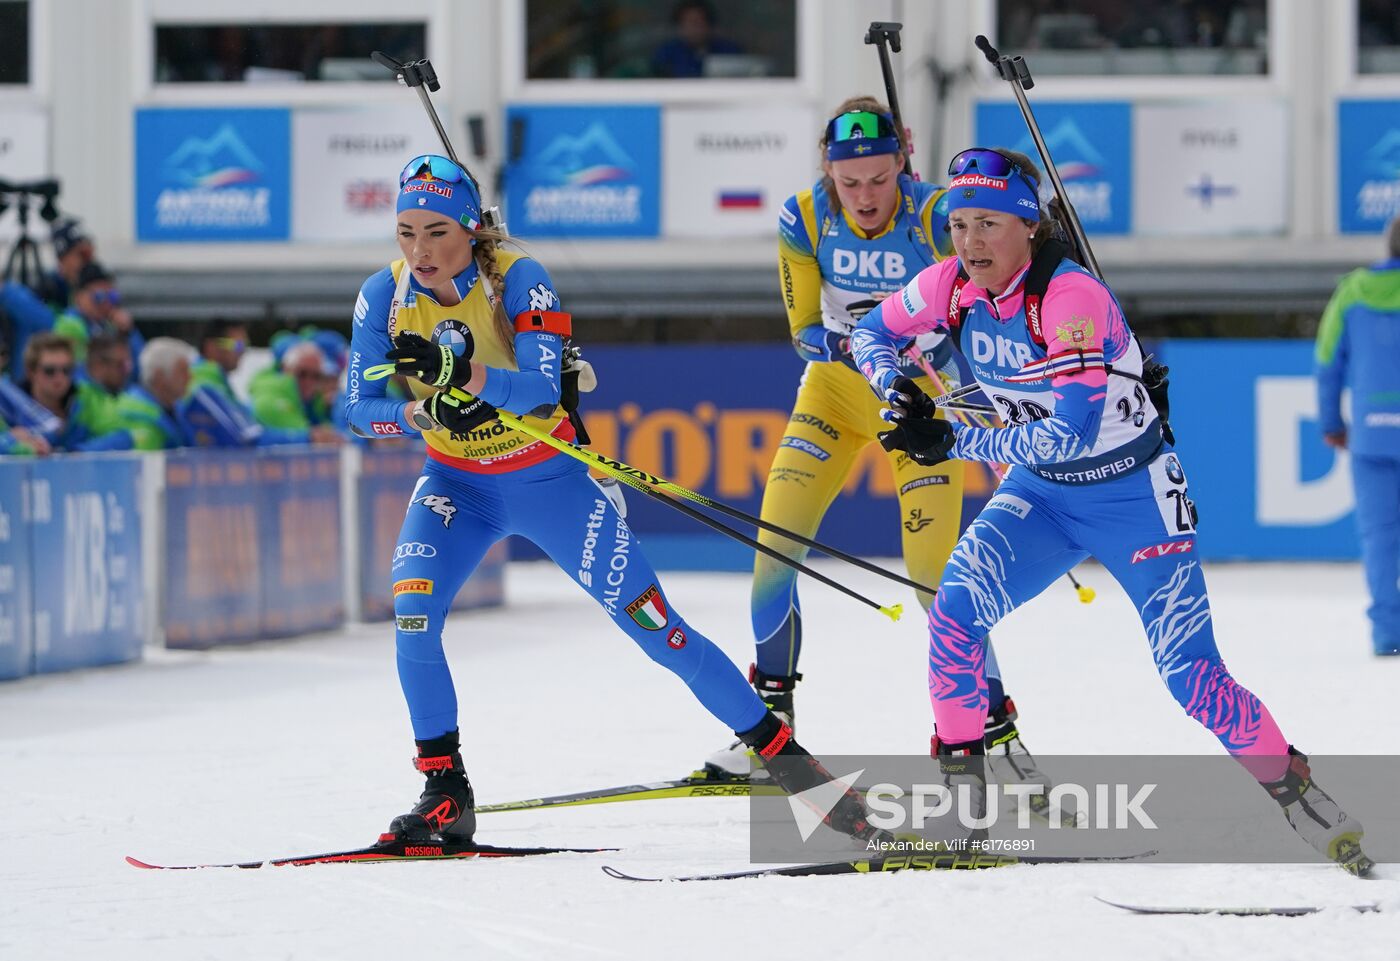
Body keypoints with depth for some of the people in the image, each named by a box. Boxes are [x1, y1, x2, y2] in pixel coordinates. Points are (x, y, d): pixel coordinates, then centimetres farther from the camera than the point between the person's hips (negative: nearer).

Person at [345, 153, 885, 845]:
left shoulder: (517, 279, -22)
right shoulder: (385, 296, -13)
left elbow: (542, 389, -33)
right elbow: (358, 408, -14)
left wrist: (464, 374, -51)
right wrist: (423, 411, -34)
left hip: (549, 479, -3)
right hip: (457, 482, 3)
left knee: (656, 628, -5)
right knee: (412, 614, -23)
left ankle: (784, 756, 6)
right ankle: (444, 793, -10)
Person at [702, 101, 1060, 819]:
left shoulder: (936, 218, -23)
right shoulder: (804, 221, -15)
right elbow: (804, 332, -8)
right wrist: (851, 343, -29)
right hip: (836, 387, 3)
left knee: (933, 571, -13)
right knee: (775, 538, -10)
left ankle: (998, 733, 1)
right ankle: (770, 717, 7)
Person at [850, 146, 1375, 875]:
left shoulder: (1072, 299, -29)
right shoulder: (950, 287, -10)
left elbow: (1073, 434, -32)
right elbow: (871, 332, 8)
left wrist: (956, 443, -28)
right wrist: (897, 388, -14)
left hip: (1133, 497, -5)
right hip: (1042, 493, 5)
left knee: (1192, 676, -9)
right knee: (953, 611, -19)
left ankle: (1293, 788, 12)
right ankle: (961, 793, -8)